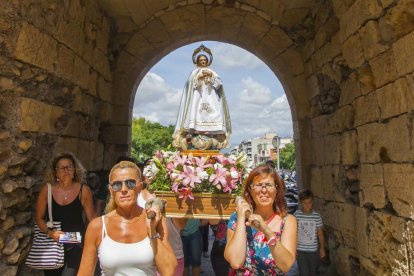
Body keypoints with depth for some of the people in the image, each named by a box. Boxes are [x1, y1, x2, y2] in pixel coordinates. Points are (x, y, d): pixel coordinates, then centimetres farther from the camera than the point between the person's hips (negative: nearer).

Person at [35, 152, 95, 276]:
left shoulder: (84, 190, -11)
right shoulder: (47, 190, -8)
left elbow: (91, 217, -2)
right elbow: (39, 218, 1)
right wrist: (49, 232, -14)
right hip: (54, 241, 2)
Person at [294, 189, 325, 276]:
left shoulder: (317, 216, -7)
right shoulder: (296, 215, -10)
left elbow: (320, 233, 3)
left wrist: (322, 248, 7)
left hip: (313, 250, 2)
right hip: (300, 250, -2)